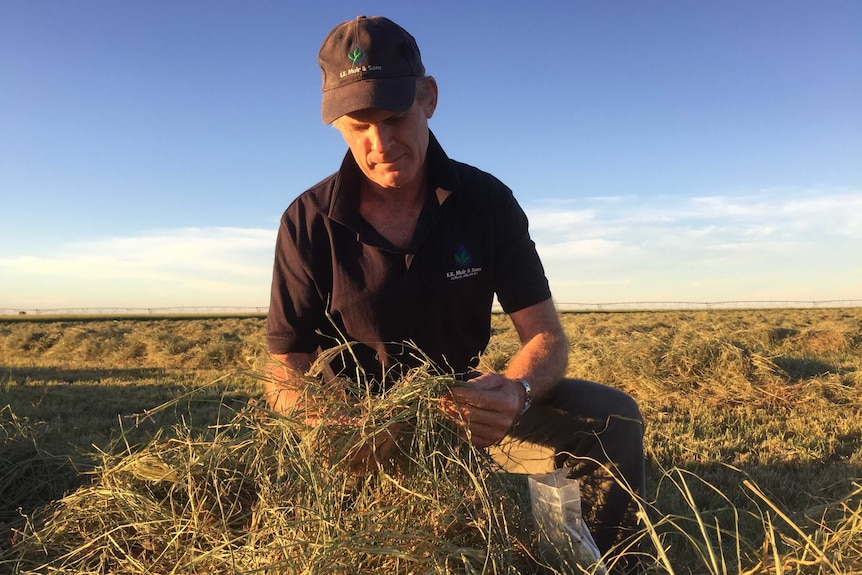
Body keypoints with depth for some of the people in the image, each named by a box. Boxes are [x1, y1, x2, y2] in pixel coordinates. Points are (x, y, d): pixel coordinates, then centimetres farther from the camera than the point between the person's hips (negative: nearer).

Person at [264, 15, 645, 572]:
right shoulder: (309, 223, -15)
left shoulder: (487, 200, -11)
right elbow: (286, 377, -14)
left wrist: (516, 393, -36)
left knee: (613, 417, -16)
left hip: (463, 399, 1)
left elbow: (546, 337, -12)